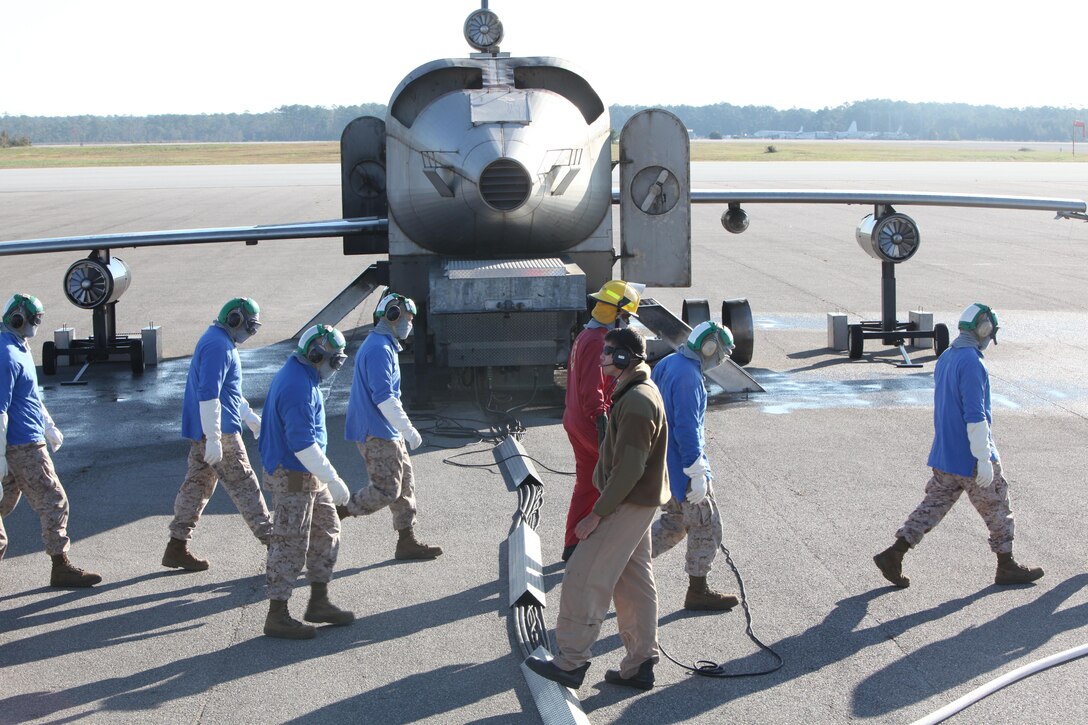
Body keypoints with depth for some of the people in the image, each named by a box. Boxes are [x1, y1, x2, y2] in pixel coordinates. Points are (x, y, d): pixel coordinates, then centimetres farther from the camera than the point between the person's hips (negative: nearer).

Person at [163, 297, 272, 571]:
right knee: (244, 486, -3)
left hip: (201, 432, 10)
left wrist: (251, 417, 28)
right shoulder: (218, 346, -18)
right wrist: (213, 439, -25)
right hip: (218, 431, -10)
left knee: (197, 485, 11)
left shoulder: (219, 341, 16)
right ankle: (271, 541, 4)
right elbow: (209, 395, -24)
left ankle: (177, 547, 14)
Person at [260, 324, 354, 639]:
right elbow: (303, 444, -28)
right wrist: (333, 480, -25)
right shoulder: (298, 388, -23)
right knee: (290, 546, -3)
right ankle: (277, 618, 6)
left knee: (327, 532, 17)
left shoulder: (297, 375, 11)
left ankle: (319, 603, 26)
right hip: (293, 478, -11)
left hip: (307, 475, 11)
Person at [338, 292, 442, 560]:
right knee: (386, 490, -9)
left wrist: (402, 430, 25)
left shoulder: (381, 345, 17)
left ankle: (407, 541, 17)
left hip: (386, 432, 11)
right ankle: (333, 517, 0)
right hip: (377, 434, -11)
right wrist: (409, 431, -22)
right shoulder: (379, 349, -17)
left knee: (405, 485, 12)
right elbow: (384, 398, -24)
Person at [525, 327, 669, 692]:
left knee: (584, 577, -5)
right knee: (634, 583, 14)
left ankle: (571, 662, 3)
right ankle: (640, 665, 20)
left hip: (628, 507, -11)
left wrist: (598, 513, -21)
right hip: (634, 503, 11)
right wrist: (603, 506, 20)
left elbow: (629, 469, -25)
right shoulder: (637, 392, 11)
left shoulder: (637, 403, -22)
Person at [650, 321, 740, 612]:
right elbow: (687, 429, -25)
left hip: (664, 462, 10)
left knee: (675, 521, 20)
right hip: (682, 466, -10)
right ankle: (698, 592, 14)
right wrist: (697, 474, -21)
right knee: (706, 525, 4)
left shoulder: (667, 364, 8)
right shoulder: (688, 377, -23)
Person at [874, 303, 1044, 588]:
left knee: (933, 506, 11)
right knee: (997, 509, 8)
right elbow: (975, 415, -24)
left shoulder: (944, 358, 10)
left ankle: (893, 556, 4)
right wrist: (984, 459, -21)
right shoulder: (971, 364, -20)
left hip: (944, 454, 8)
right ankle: (1006, 567, 20)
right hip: (970, 457, -8)